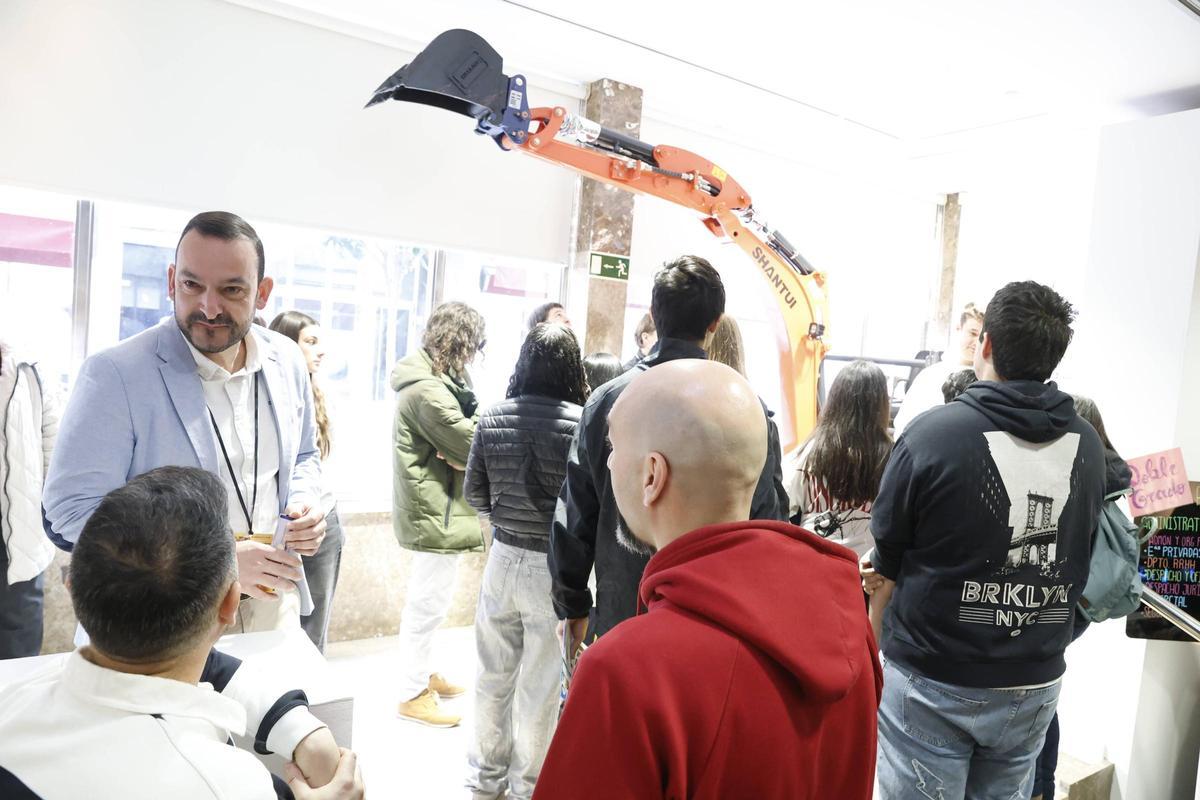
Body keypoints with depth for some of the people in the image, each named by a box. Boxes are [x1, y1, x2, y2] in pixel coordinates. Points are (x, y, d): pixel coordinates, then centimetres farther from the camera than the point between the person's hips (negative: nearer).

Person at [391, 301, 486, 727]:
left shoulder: (431, 380, 10)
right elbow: (474, 446, -21)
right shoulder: (429, 391, -23)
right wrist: (480, 414, -4)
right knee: (428, 603, 2)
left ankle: (421, 673, 38)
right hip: (436, 512, -11)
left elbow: (453, 442, 7)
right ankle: (414, 695, 16)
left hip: (433, 507, 11)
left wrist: (456, 452, -14)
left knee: (426, 600, 22)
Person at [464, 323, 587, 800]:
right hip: (553, 566, -4)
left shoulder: (492, 419, -4)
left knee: (493, 675, 19)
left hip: (504, 558, 4)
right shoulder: (582, 423, -17)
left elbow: (475, 495, 2)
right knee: (539, 686, 12)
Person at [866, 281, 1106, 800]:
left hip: (932, 683, -4)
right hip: (1036, 685, 5)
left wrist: (873, 645, 7)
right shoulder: (1088, 445, -3)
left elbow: (887, 562, -8)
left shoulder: (932, 434, -17)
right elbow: (1077, 560, 9)